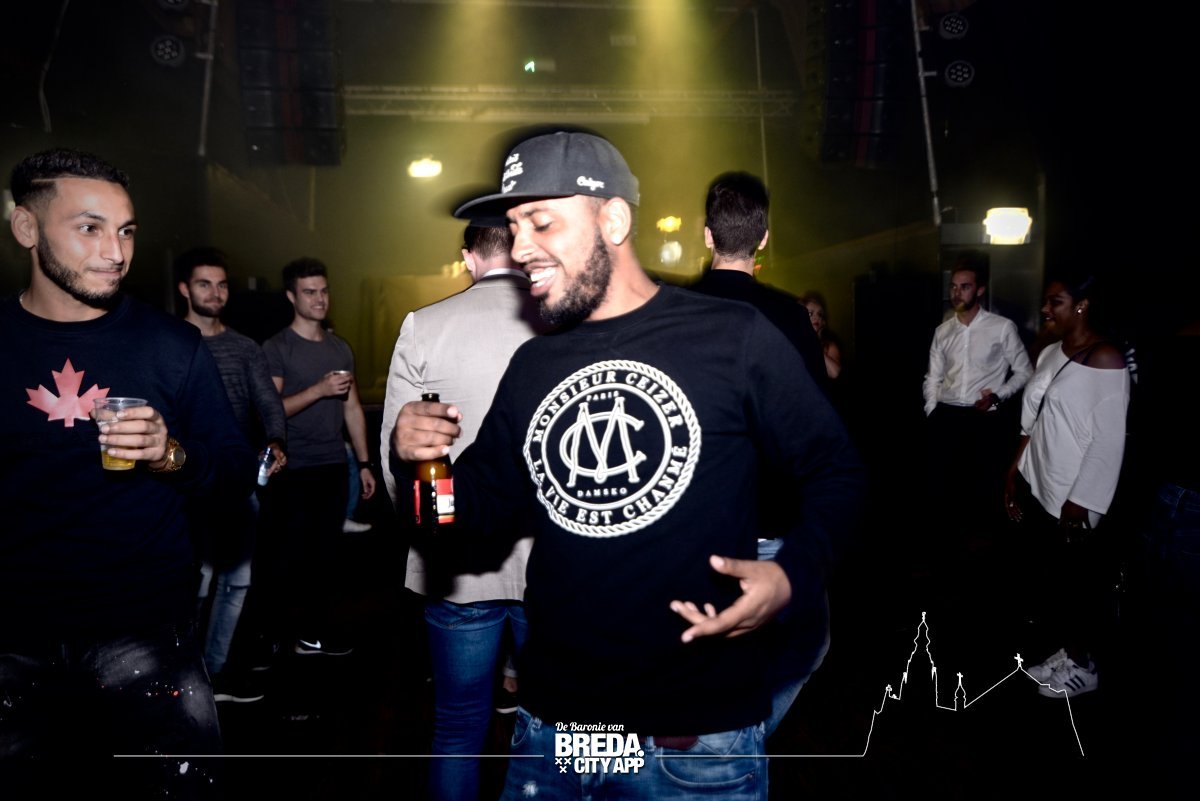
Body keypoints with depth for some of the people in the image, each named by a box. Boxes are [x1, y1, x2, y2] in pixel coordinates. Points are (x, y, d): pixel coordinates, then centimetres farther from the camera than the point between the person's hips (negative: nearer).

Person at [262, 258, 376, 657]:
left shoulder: (340, 348, 12)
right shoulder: (276, 348, -4)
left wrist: (364, 463, 11)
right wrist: (319, 389, -20)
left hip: (334, 465, 4)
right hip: (293, 469, -4)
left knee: (327, 550, 6)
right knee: (292, 553, 3)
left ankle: (318, 627, 16)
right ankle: (281, 632, 17)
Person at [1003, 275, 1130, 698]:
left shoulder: (1105, 359, -16)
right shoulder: (1050, 353, 8)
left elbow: (1109, 440, -18)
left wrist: (1079, 502, -19)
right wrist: (1015, 471, 11)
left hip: (1072, 500, -7)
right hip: (1037, 487, 7)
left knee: (1078, 584, 9)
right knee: (1052, 578, 16)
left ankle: (1082, 665, 26)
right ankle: (1066, 652, 31)